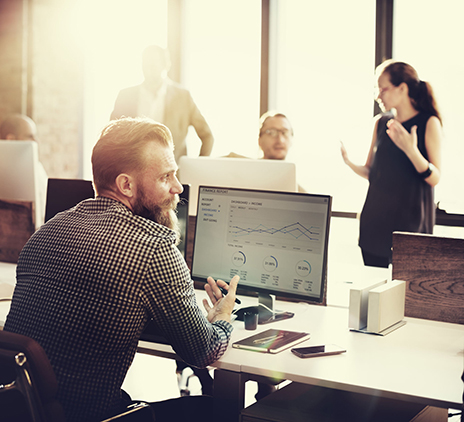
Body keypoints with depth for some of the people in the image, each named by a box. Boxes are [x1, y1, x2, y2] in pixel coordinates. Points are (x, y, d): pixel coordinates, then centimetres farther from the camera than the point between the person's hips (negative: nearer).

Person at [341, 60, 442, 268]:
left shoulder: (429, 123, -6)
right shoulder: (381, 122, 8)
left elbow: (435, 178, -11)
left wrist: (412, 151, -25)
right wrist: (350, 163, -7)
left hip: (410, 219, -5)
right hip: (376, 217, 5)